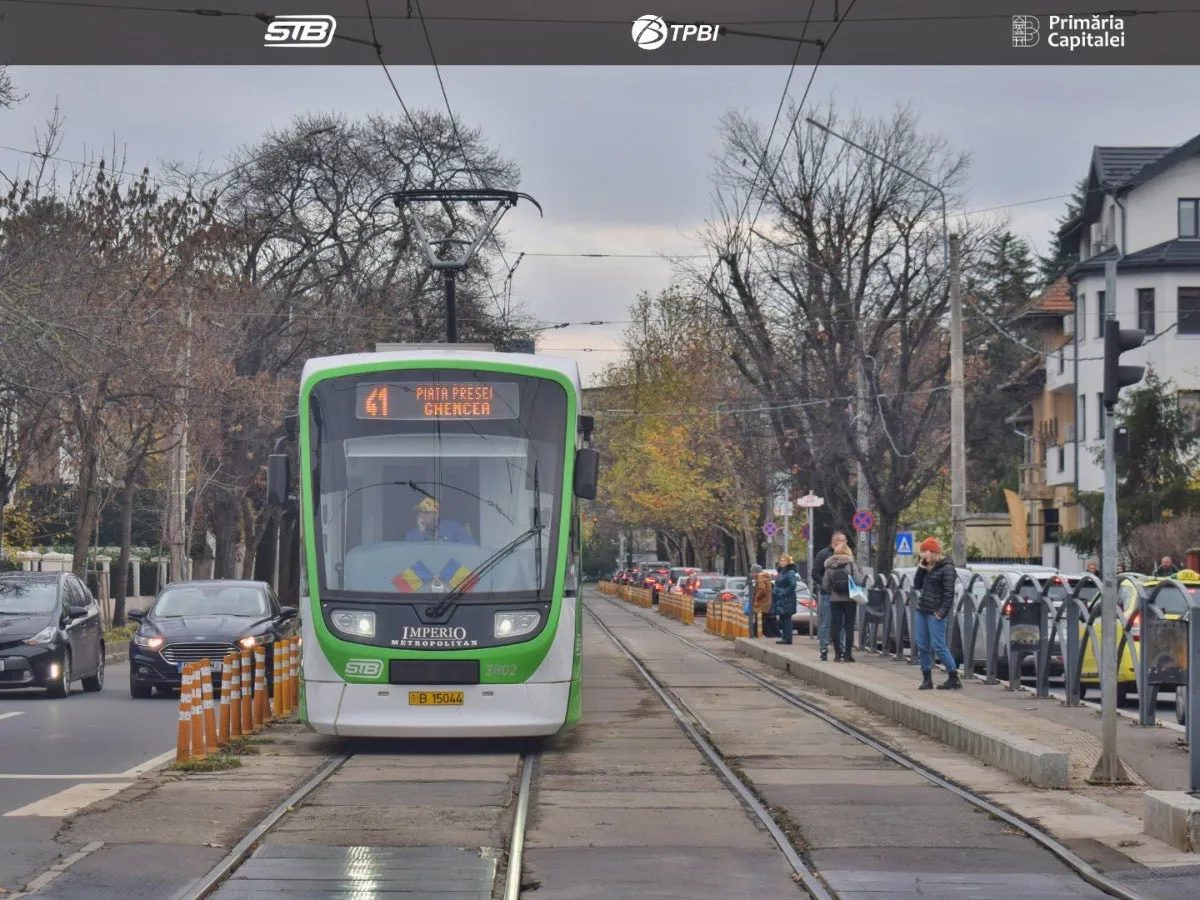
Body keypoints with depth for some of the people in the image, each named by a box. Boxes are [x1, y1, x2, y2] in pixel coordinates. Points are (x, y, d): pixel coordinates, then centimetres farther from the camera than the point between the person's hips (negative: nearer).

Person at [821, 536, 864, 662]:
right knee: (849, 626, 2)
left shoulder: (829, 567, 2)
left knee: (835, 626, 7)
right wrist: (863, 576, 5)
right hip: (849, 600, -2)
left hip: (834, 600, 2)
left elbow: (825, 585, 1)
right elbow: (858, 581, -15)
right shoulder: (851, 565, -6)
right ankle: (848, 654, -1)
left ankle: (837, 654, 5)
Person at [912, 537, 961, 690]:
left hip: (935, 612, -8)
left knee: (938, 646, -9)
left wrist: (942, 611, -19)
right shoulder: (927, 567, 14)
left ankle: (954, 680, -2)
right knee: (922, 645, 7)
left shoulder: (946, 568, -11)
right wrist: (920, 569, 2)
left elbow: (949, 593, -14)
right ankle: (927, 679, 16)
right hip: (922, 609, 8)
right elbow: (917, 586, 13)